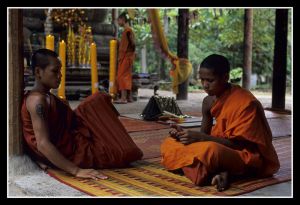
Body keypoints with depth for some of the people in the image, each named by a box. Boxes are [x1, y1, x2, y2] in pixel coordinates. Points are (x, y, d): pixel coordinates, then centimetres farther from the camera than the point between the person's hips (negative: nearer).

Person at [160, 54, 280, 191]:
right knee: (169, 144, -3)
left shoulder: (245, 102, -19)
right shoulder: (208, 101, 2)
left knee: (209, 151, -42)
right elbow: (204, 134, 8)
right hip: (221, 150, 9)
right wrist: (183, 133, -14)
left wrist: (200, 138, -27)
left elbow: (238, 143, -21)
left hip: (249, 156, -9)